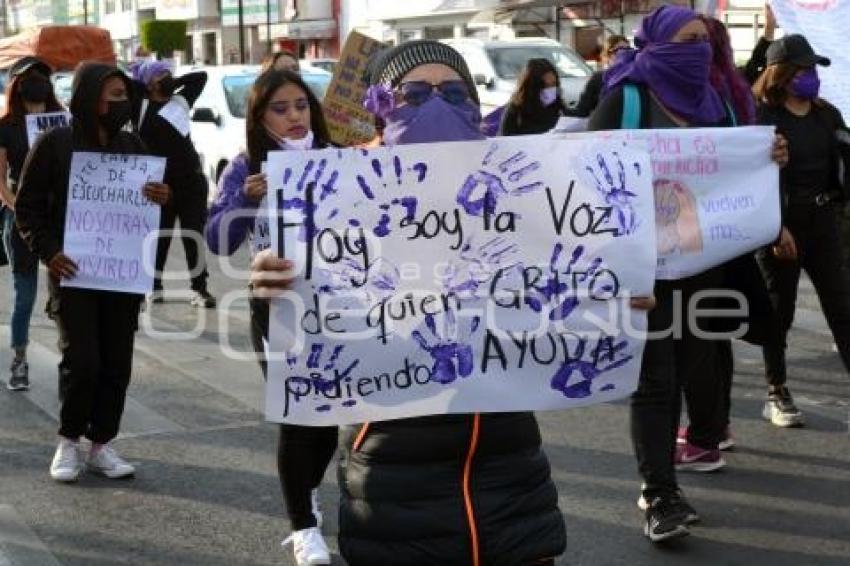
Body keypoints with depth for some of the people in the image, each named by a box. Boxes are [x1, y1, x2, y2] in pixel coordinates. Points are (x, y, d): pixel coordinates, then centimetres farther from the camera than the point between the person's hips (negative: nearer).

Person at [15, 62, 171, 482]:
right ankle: (68, 441, 12)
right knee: (82, 360, -10)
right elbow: (27, 206, -1)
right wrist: (47, 251, -15)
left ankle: (102, 445, 18)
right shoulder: (55, 144, -4)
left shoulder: (131, 145, 9)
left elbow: (148, 199, 17)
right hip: (73, 271, -4)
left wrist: (162, 198, -7)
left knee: (117, 364, 5)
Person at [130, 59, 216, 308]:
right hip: (159, 182, -3)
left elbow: (201, 76, 22)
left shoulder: (181, 100, 14)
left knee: (194, 236, 2)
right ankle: (155, 287, 17)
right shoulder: (141, 106, 1)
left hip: (191, 179, 3)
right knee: (159, 237, 5)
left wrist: (174, 82, 12)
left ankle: (200, 289, 5)